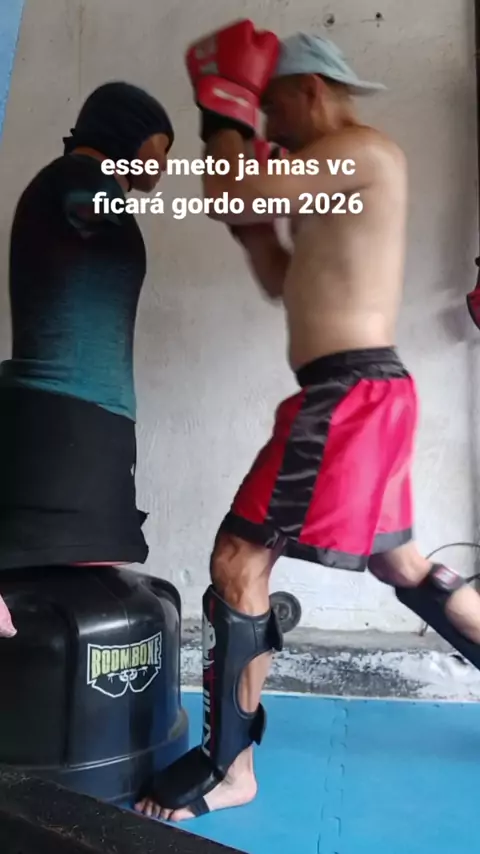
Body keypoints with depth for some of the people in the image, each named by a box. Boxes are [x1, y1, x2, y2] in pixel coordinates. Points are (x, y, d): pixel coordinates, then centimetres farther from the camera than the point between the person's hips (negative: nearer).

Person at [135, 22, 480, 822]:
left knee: (238, 559, -7)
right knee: (403, 565, 20)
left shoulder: (362, 150, -8)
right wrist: (252, 221, 14)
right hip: (359, 394, 11)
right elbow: (284, 284, 25)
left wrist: (224, 111, 0)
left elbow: (226, 193, -17)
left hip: (348, 394, -11)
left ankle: (227, 767, 6)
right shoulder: (333, 179, 22)